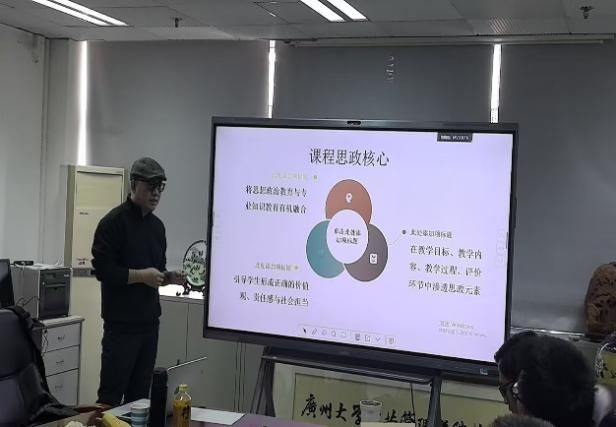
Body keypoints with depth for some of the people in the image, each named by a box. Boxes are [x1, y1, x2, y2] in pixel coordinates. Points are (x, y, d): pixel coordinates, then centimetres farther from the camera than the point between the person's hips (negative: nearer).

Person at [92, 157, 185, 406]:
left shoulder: (157, 226, 14)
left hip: (150, 321, 7)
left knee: (140, 393, 10)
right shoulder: (114, 221, -9)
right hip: (121, 323, -7)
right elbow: (102, 269, -16)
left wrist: (169, 277, 2)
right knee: (111, 394, -3)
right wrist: (141, 275, -21)